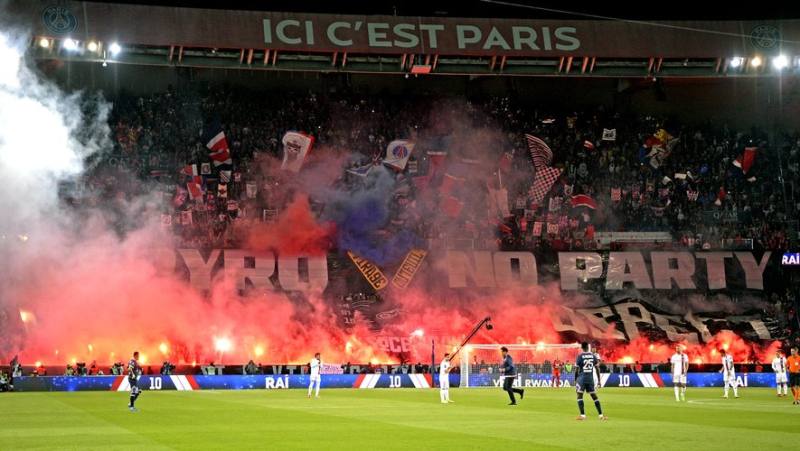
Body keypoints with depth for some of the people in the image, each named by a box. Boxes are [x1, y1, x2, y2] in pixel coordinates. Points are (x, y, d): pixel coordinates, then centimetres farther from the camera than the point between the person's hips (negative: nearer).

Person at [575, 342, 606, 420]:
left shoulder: (579, 356, -5)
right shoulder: (593, 356, 4)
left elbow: (576, 370, -6)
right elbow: (597, 368, 7)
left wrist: (575, 380, 5)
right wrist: (599, 379, 13)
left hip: (581, 378, -4)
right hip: (591, 378, 4)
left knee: (580, 396, -1)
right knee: (594, 396, 12)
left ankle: (582, 415, -13)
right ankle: (601, 415, 13)